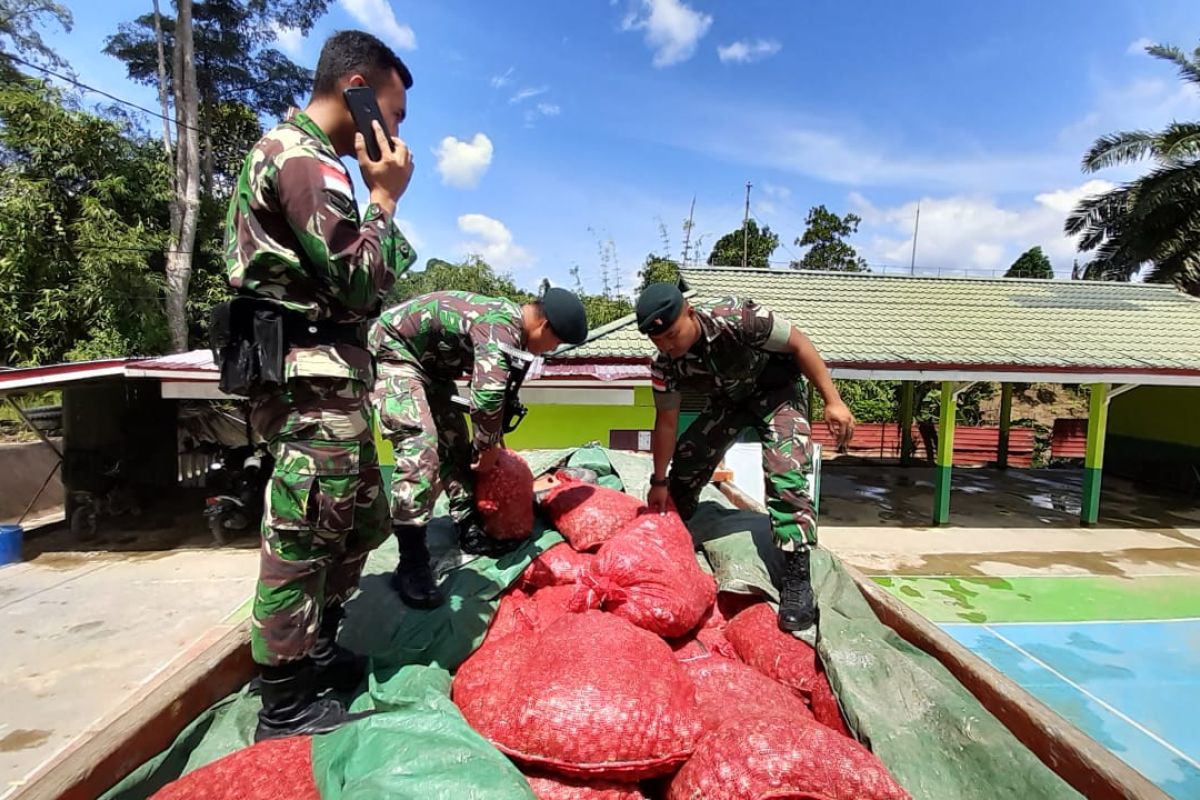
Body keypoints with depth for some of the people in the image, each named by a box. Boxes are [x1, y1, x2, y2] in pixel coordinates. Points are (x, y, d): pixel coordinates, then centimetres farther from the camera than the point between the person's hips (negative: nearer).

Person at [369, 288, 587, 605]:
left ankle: (469, 529, 19)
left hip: (428, 362, 10)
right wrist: (488, 446, -19)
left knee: (456, 443, 10)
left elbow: (498, 389, 15)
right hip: (391, 349, -10)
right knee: (421, 446, -22)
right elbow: (487, 397, -39)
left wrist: (483, 443, 18)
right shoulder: (501, 326, -28)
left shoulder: (509, 318, 3)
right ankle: (411, 565, -16)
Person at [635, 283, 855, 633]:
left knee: (785, 473, -23)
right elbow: (666, 423, -9)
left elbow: (799, 344, -22)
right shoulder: (664, 365, -21)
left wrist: (833, 401, -22)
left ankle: (797, 579, -17)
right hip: (728, 400, 5)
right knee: (685, 463, -1)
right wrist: (659, 481, -3)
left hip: (777, 390, -4)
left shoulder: (737, 318, -35)